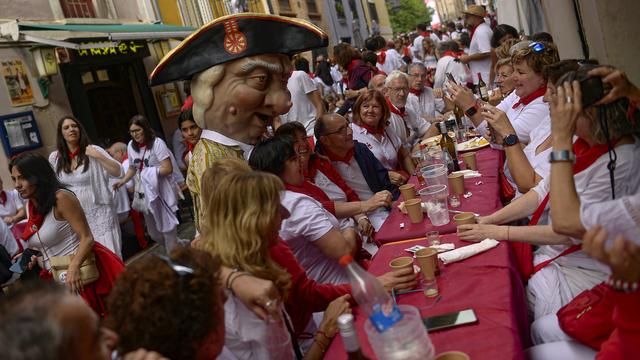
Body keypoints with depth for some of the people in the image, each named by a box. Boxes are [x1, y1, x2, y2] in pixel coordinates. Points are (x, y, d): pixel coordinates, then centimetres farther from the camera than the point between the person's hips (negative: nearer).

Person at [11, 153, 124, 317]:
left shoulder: (61, 198, -15)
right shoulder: (29, 207, 9)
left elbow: (87, 238, -19)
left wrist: (74, 267, -33)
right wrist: (32, 257, 4)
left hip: (79, 272, -7)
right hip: (56, 278, 7)